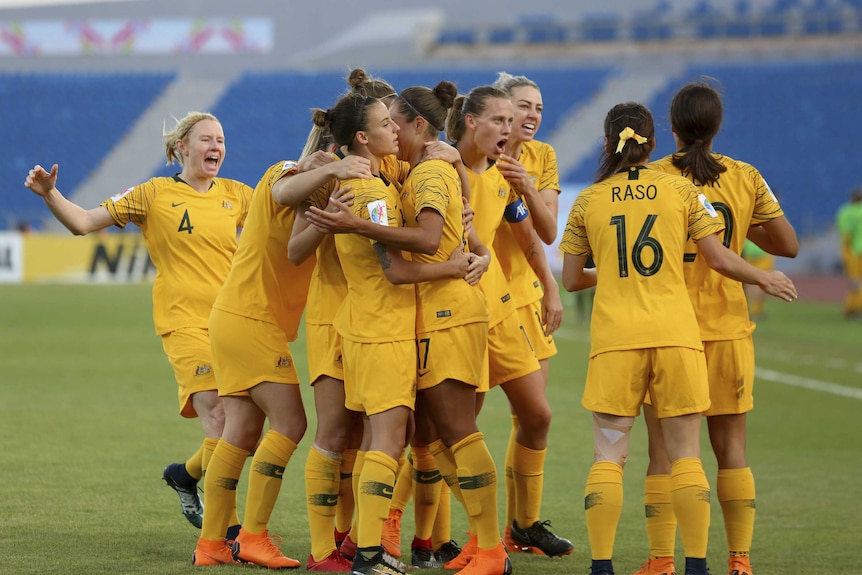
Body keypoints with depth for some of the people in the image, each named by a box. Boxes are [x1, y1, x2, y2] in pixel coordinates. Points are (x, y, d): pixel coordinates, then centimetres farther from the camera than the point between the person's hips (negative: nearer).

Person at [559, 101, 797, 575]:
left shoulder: (588, 201, 6)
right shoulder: (681, 191, 4)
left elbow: (571, 279, 10)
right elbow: (719, 259, 3)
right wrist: (765, 279, 21)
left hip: (615, 337, 0)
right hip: (675, 333, 0)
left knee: (609, 455, 3)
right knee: (685, 456, 6)